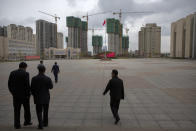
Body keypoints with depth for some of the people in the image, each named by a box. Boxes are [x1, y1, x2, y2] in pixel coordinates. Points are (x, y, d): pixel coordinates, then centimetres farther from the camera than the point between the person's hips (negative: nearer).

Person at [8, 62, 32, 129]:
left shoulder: (12, 73, 2)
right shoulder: (26, 74, -13)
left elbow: (9, 84, 4)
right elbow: (27, 85, -18)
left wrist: (12, 92, 14)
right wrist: (28, 94, -7)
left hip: (16, 95, 4)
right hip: (24, 95, -3)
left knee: (16, 110, 12)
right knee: (27, 108, 16)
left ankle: (17, 125, 14)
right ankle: (27, 121, 29)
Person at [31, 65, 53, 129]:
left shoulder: (34, 79, -11)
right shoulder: (48, 79, -13)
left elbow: (32, 88, -5)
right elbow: (51, 87, -1)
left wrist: (34, 94, 12)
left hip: (38, 98, -1)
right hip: (46, 98, 1)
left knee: (39, 111, 9)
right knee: (45, 111, 18)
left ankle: (41, 124, -3)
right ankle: (45, 123, 31)